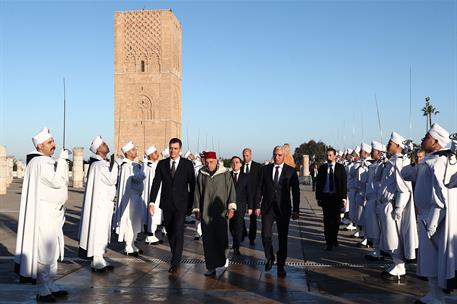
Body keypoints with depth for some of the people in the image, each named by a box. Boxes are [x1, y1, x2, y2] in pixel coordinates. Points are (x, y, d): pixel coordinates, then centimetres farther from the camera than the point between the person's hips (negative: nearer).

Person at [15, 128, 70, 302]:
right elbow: (57, 181, -22)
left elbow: (63, 181, 14)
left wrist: (62, 161, 3)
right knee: (44, 252, -4)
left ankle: (51, 286, 23)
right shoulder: (39, 162, -15)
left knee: (52, 252, 14)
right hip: (44, 213, -10)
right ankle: (43, 291, 5)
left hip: (52, 213, 10)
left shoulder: (47, 161, 14)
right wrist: (62, 160, -16)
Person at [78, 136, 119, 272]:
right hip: (99, 203, -10)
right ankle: (97, 262, 3)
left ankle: (99, 259, 21)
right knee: (98, 230, -4)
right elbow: (111, 180, -20)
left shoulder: (103, 163, 13)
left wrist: (114, 165, 8)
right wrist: (115, 165, -14)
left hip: (104, 203, 10)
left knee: (102, 231, 13)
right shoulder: (98, 165, -17)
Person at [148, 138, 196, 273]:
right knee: (170, 232, 12)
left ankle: (175, 262, -4)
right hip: (166, 204, 3)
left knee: (178, 232, -10)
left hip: (181, 204, -3)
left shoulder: (187, 164, -2)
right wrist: (152, 202, -12)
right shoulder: (161, 164, 3)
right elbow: (156, 183, -1)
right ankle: (176, 255, 30)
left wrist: (191, 204, 1)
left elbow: (192, 185, 1)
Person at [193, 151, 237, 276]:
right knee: (208, 240, 1)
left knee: (221, 237, -3)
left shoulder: (225, 173, -1)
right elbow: (197, 192, 10)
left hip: (220, 212, -2)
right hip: (205, 212, 2)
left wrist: (231, 207, -9)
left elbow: (231, 190, -1)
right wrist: (197, 209, 11)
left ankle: (223, 257, 26)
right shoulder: (201, 174, 4)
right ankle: (211, 266, 8)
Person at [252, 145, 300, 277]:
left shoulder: (291, 171, 1)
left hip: (283, 209, -1)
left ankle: (281, 266, 18)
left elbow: (296, 192, 1)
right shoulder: (265, 169, 5)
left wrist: (296, 210, -3)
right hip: (267, 207, 1)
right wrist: (257, 206, 1)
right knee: (266, 236, -4)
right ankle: (269, 258, 23)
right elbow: (259, 188, 6)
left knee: (283, 238, 4)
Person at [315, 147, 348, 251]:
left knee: (336, 219, 8)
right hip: (325, 197, 0)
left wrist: (344, 198, -7)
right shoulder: (322, 168, 5)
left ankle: (334, 239, 28)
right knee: (327, 220, -1)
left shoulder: (340, 168, 1)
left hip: (337, 197, 0)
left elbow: (344, 183, 0)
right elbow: (318, 183, 7)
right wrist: (318, 197, 2)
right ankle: (329, 243, 4)